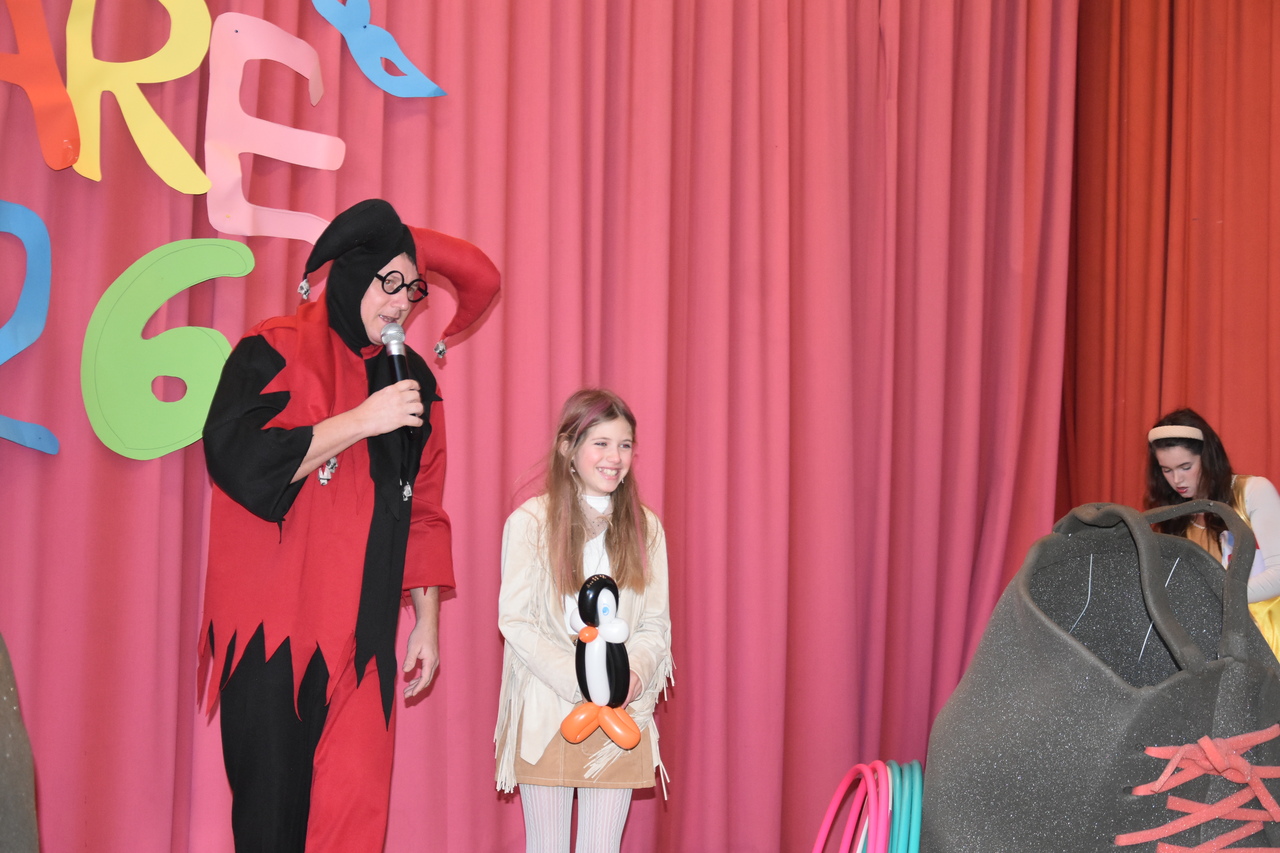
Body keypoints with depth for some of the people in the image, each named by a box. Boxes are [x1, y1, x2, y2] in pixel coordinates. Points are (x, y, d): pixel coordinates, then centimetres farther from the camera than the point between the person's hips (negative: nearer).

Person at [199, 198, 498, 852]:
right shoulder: (277, 350, -3)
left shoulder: (413, 380, 14)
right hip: (272, 626, -4)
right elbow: (237, 458, -18)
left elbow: (422, 511, 16)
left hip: (360, 633, 4)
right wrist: (363, 419, -16)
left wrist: (426, 621, 14)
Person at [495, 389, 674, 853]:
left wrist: (633, 676, -15)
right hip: (547, 714, -3)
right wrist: (582, 681, -16)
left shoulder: (645, 527, 7)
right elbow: (515, 620, -8)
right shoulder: (530, 521, -4)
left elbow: (656, 624, 6)